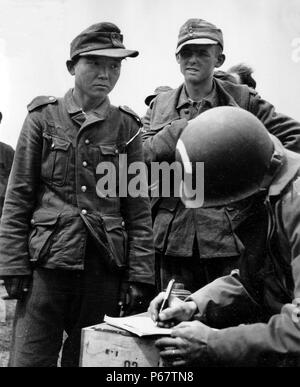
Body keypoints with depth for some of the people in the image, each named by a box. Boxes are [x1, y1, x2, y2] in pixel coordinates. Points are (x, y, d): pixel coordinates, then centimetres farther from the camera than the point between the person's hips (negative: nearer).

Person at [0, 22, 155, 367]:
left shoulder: (126, 127, 7)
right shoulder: (43, 117, 3)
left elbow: (139, 209, 5)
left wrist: (139, 275, -2)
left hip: (106, 268, 2)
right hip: (47, 262, -1)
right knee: (29, 359, -2)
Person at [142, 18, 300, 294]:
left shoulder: (243, 101, 3)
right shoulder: (160, 105, 11)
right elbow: (141, 155, -1)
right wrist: (185, 126, -9)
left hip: (230, 237, -2)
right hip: (173, 237, 3)